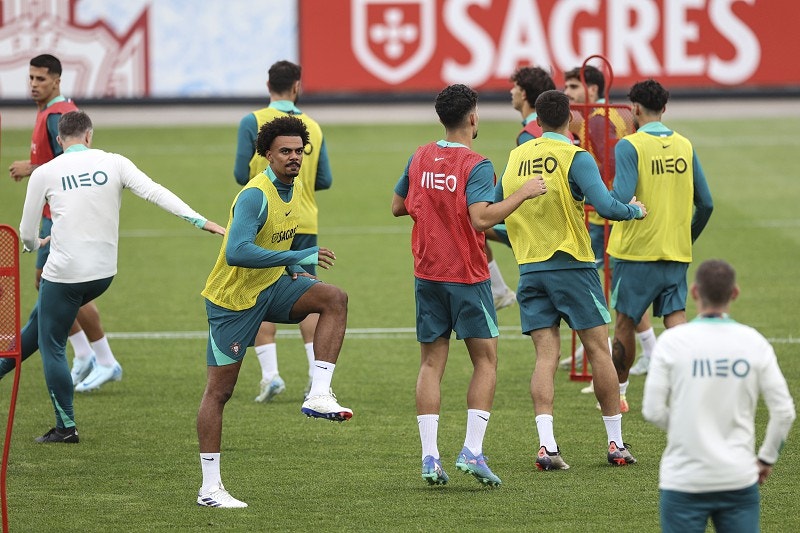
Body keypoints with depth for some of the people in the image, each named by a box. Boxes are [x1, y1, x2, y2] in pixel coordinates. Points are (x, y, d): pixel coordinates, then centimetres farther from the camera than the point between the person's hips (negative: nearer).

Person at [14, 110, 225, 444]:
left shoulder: (44, 173, -2)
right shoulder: (113, 163, 1)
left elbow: (27, 235, 6)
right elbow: (154, 192, -9)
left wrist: (36, 244, 30)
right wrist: (198, 220, -11)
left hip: (64, 273, -5)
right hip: (103, 274, 5)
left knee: (52, 345, 6)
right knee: (41, 318, 25)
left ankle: (66, 426, 6)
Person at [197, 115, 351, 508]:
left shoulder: (295, 188, 4)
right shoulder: (255, 196, -24)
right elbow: (237, 252, -38)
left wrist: (294, 271, 8)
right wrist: (297, 258, -37)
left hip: (271, 285, 7)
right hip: (233, 298, -7)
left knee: (334, 299, -17)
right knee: (219, 390, 0)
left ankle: (319, 394, -18)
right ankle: (209, 488, 5)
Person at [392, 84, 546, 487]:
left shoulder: (420, 159, 5)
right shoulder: (476, 166, -14)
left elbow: (397, 206, 15)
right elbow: (481, 217, -26)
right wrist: (522, 194, -18)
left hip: (427, 274, 5)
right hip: (467, 276, -5)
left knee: (431, 363, 7)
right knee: (485, 360, 5)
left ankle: (429, 456, -1)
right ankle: (472, 451, -8)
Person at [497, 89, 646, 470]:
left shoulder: (516, 158, 8)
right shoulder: (575, 157, -9)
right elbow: (605, 206, -19)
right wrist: (635, 210, 1)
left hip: (530, 268, 4)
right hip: (572, 265, -4)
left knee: (546, 356, 1)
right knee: (598, 349, 5)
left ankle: (546, 445, -13)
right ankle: (615, 443, 9)